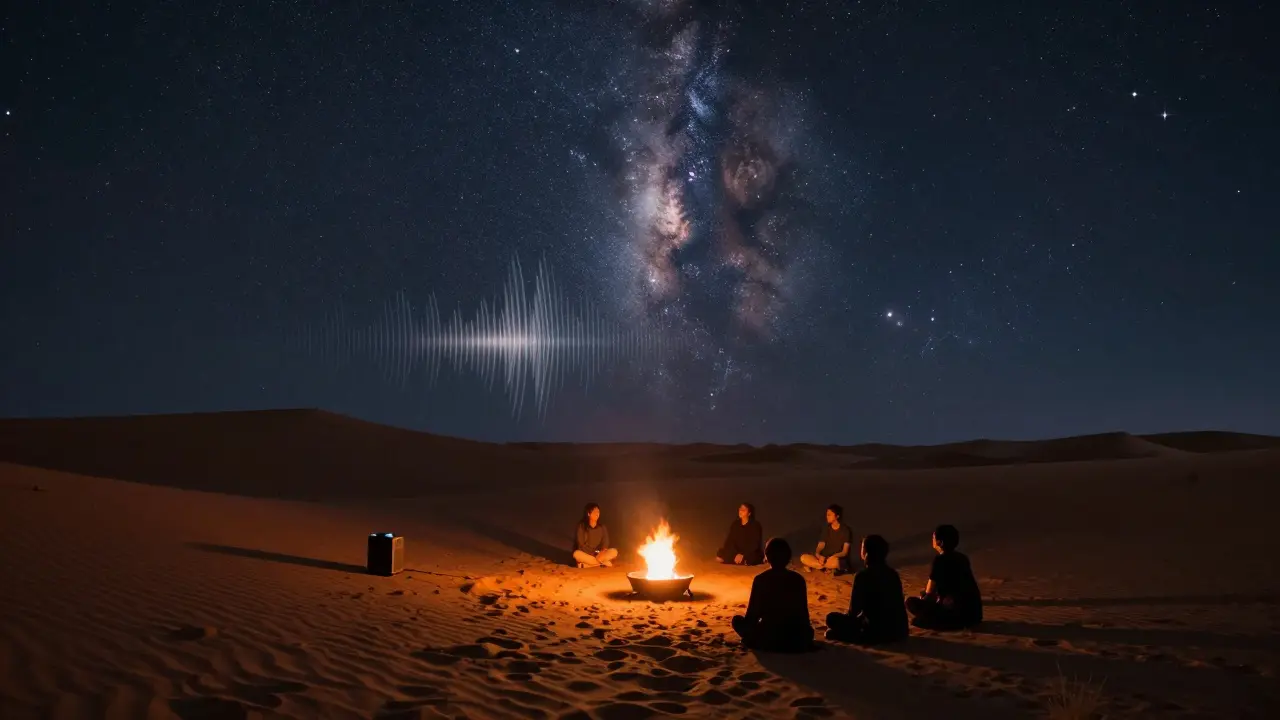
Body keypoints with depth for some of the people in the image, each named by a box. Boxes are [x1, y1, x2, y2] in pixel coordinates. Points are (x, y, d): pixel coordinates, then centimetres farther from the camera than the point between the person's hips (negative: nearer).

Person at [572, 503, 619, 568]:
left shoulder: (602, 527, 6)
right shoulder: (581, 526, -4)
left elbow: (605, 544, 3)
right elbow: (581, 544, -10)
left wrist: (602, 553, -19)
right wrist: (594, 553, -18)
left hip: (600, 554, 3)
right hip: (585, 555, -3)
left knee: (614, 551, -23)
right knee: (577, 554, -36)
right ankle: (603, 563, -28)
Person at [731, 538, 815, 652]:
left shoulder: (760, 579, -6)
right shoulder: (798, 579, 1)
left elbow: (753, 614, -2)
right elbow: (803, 613, 7)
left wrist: (749, 637, 17)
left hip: (768, 639, -3)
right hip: (796, 640, 3)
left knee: (737, 620, 20)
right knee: (808, 630, 38)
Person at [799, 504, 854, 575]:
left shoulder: (845, 530, -5)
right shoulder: (826, 529, 10)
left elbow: (844, 552, -9)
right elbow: (820, 547, 3)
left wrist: (833, 557, -27)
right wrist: (818, 555, -20)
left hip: (840, 560, -6)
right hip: (824, 559, 6)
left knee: (834, 561, -43)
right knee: (803, 558, -19)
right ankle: (829, 568, -18)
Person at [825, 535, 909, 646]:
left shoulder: (863, 575, -13)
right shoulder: (893, 573, 8)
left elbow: (854, 610, -9)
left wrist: (846, 617, 15)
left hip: (878, 632, -6)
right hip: (899, 631, 7)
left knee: (832, 618, 6)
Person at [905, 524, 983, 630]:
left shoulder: (940, 559, -10)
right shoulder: (962, 557, 13)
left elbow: (930, 592, -3)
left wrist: (923, 598, 18)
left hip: (959, 612, -9)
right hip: (975, 612, 9)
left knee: (911, 602, -5)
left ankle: (950, 622, -8)